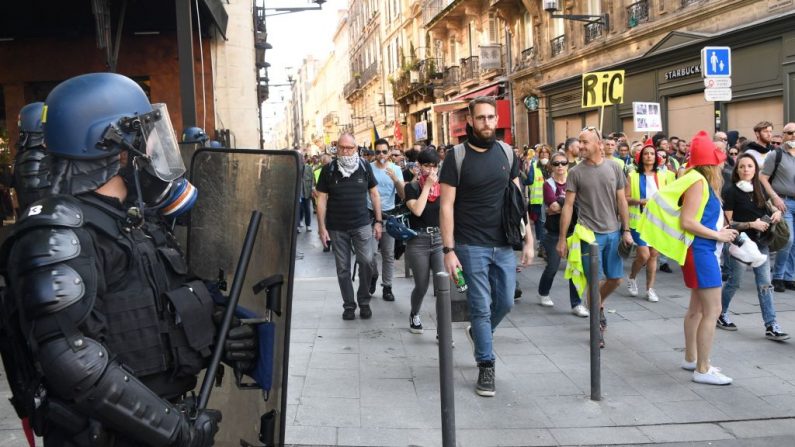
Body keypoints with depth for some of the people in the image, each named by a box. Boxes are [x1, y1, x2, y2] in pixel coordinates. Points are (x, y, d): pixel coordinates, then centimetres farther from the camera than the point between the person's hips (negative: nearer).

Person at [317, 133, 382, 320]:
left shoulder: (364, 167, 1)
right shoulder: (328, 170, -1)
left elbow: (374, 194, 7)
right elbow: (322, 199, 1)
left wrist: (378, 221, 3)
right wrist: (322, 227, -4)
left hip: (362, 225, 0)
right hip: (337, 228, 0)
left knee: (367, 261, -11)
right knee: (343, 268, 6)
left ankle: (364, 301, 9)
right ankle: (349, 305, 19)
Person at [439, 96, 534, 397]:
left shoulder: (507, 153, 6)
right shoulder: (457, 157, -7)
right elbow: (446, 206, -8)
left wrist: (528, 240, 5)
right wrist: (448, 250, -14)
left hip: (504, 245, 4)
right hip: (472, 246, -4)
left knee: (505, 303, 13)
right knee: (481, 307, 1)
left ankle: (478, 333, 42)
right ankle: (486, 366, 14)